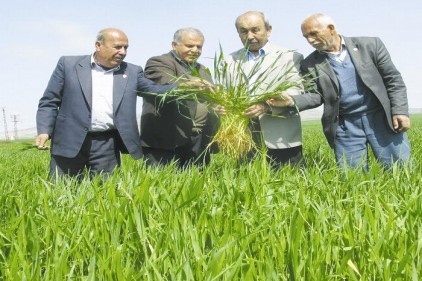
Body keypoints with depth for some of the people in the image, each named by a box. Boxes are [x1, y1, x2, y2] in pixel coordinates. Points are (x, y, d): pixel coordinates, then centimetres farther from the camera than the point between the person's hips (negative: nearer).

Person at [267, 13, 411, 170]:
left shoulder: (370, 45, 1)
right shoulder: (310, 64, 4)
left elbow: (393, 79, 2)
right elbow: (316, 95, -1)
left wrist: (400, 111, -7)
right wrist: (292, 101, -20)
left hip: (381, 119, -1)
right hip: (345, 126, 1)